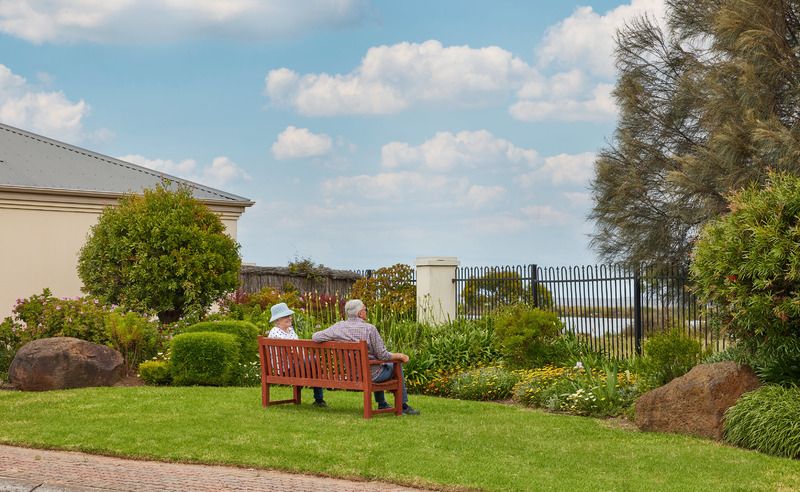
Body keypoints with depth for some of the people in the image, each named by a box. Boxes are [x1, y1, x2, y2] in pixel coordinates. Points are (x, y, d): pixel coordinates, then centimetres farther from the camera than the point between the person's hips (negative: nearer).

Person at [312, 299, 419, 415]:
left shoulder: (339, 327, -8)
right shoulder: (369, 328, -21)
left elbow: (315, 337, -8)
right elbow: (382, 355, -18)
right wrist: (399, 355, 0)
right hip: (371, 375, -6)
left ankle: (382, 404, 41)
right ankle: (403, 406, 24)